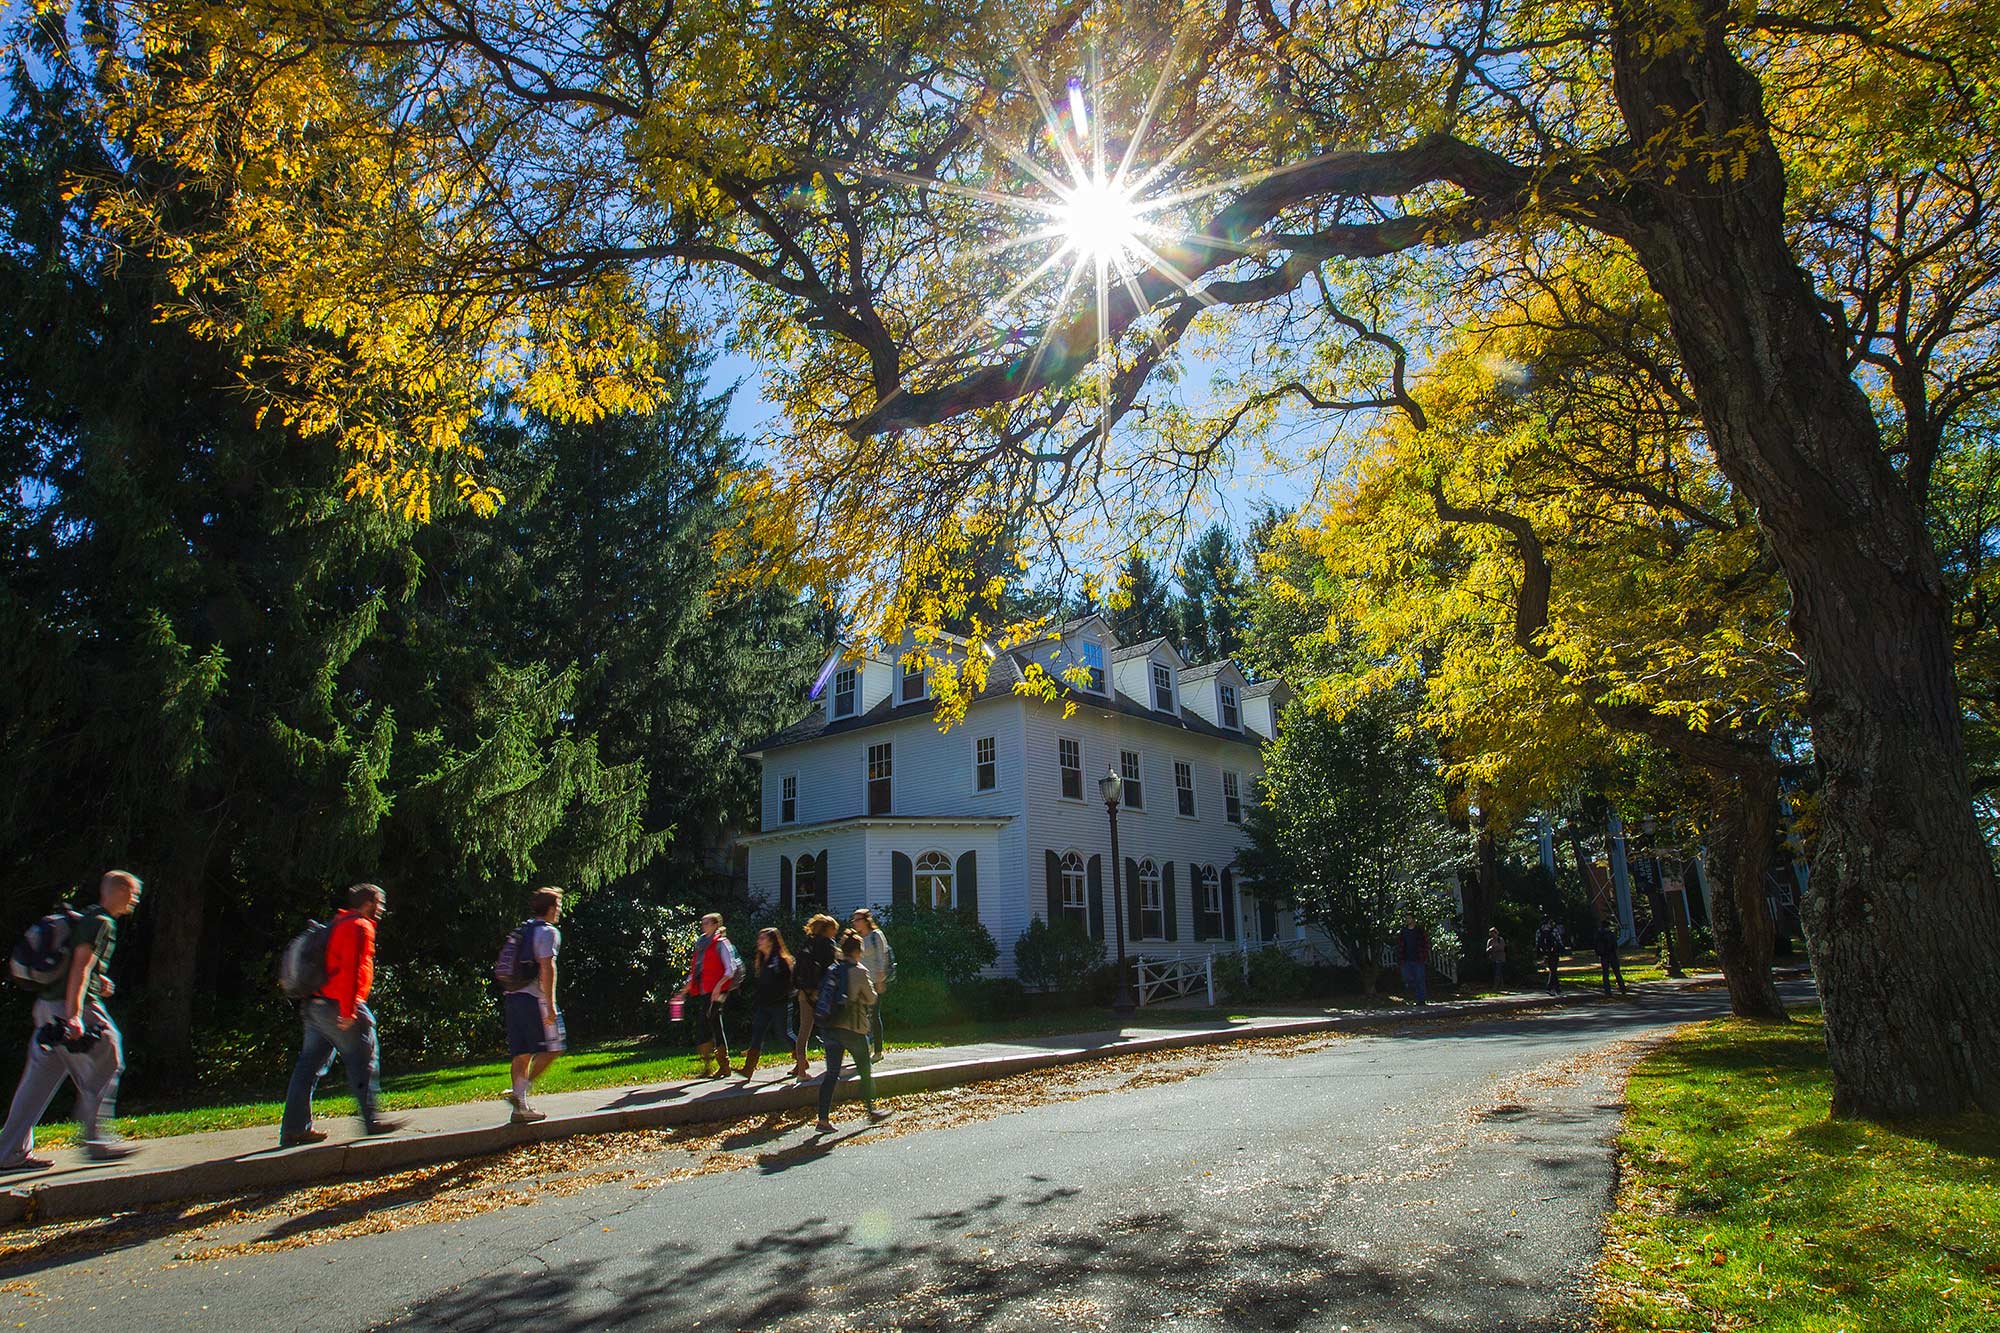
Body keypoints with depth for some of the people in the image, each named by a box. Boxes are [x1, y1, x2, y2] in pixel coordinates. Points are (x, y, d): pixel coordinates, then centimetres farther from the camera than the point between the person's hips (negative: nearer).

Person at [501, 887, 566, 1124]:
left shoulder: (522, 931, 20)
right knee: (552, 1047, -1)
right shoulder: (548, 932, -6)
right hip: (534, 998, -8)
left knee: (522, 1053, 9)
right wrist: (550, 1005, -18)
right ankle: (520, 1090, -11)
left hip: (512, 997, 8)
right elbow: (546, 967, -16)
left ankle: (521, 1107, 9)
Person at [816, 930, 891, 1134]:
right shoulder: (860, 971, -10)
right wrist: (876, 990, 16)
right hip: (853, 1027, -5)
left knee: (831, 1073, 6)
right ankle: (871, 1110, 26)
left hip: (830, 1026, 5)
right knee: (865, 1070, 13)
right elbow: (871, 999, -2)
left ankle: (823, 1119, 0)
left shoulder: (833, 969, 6)